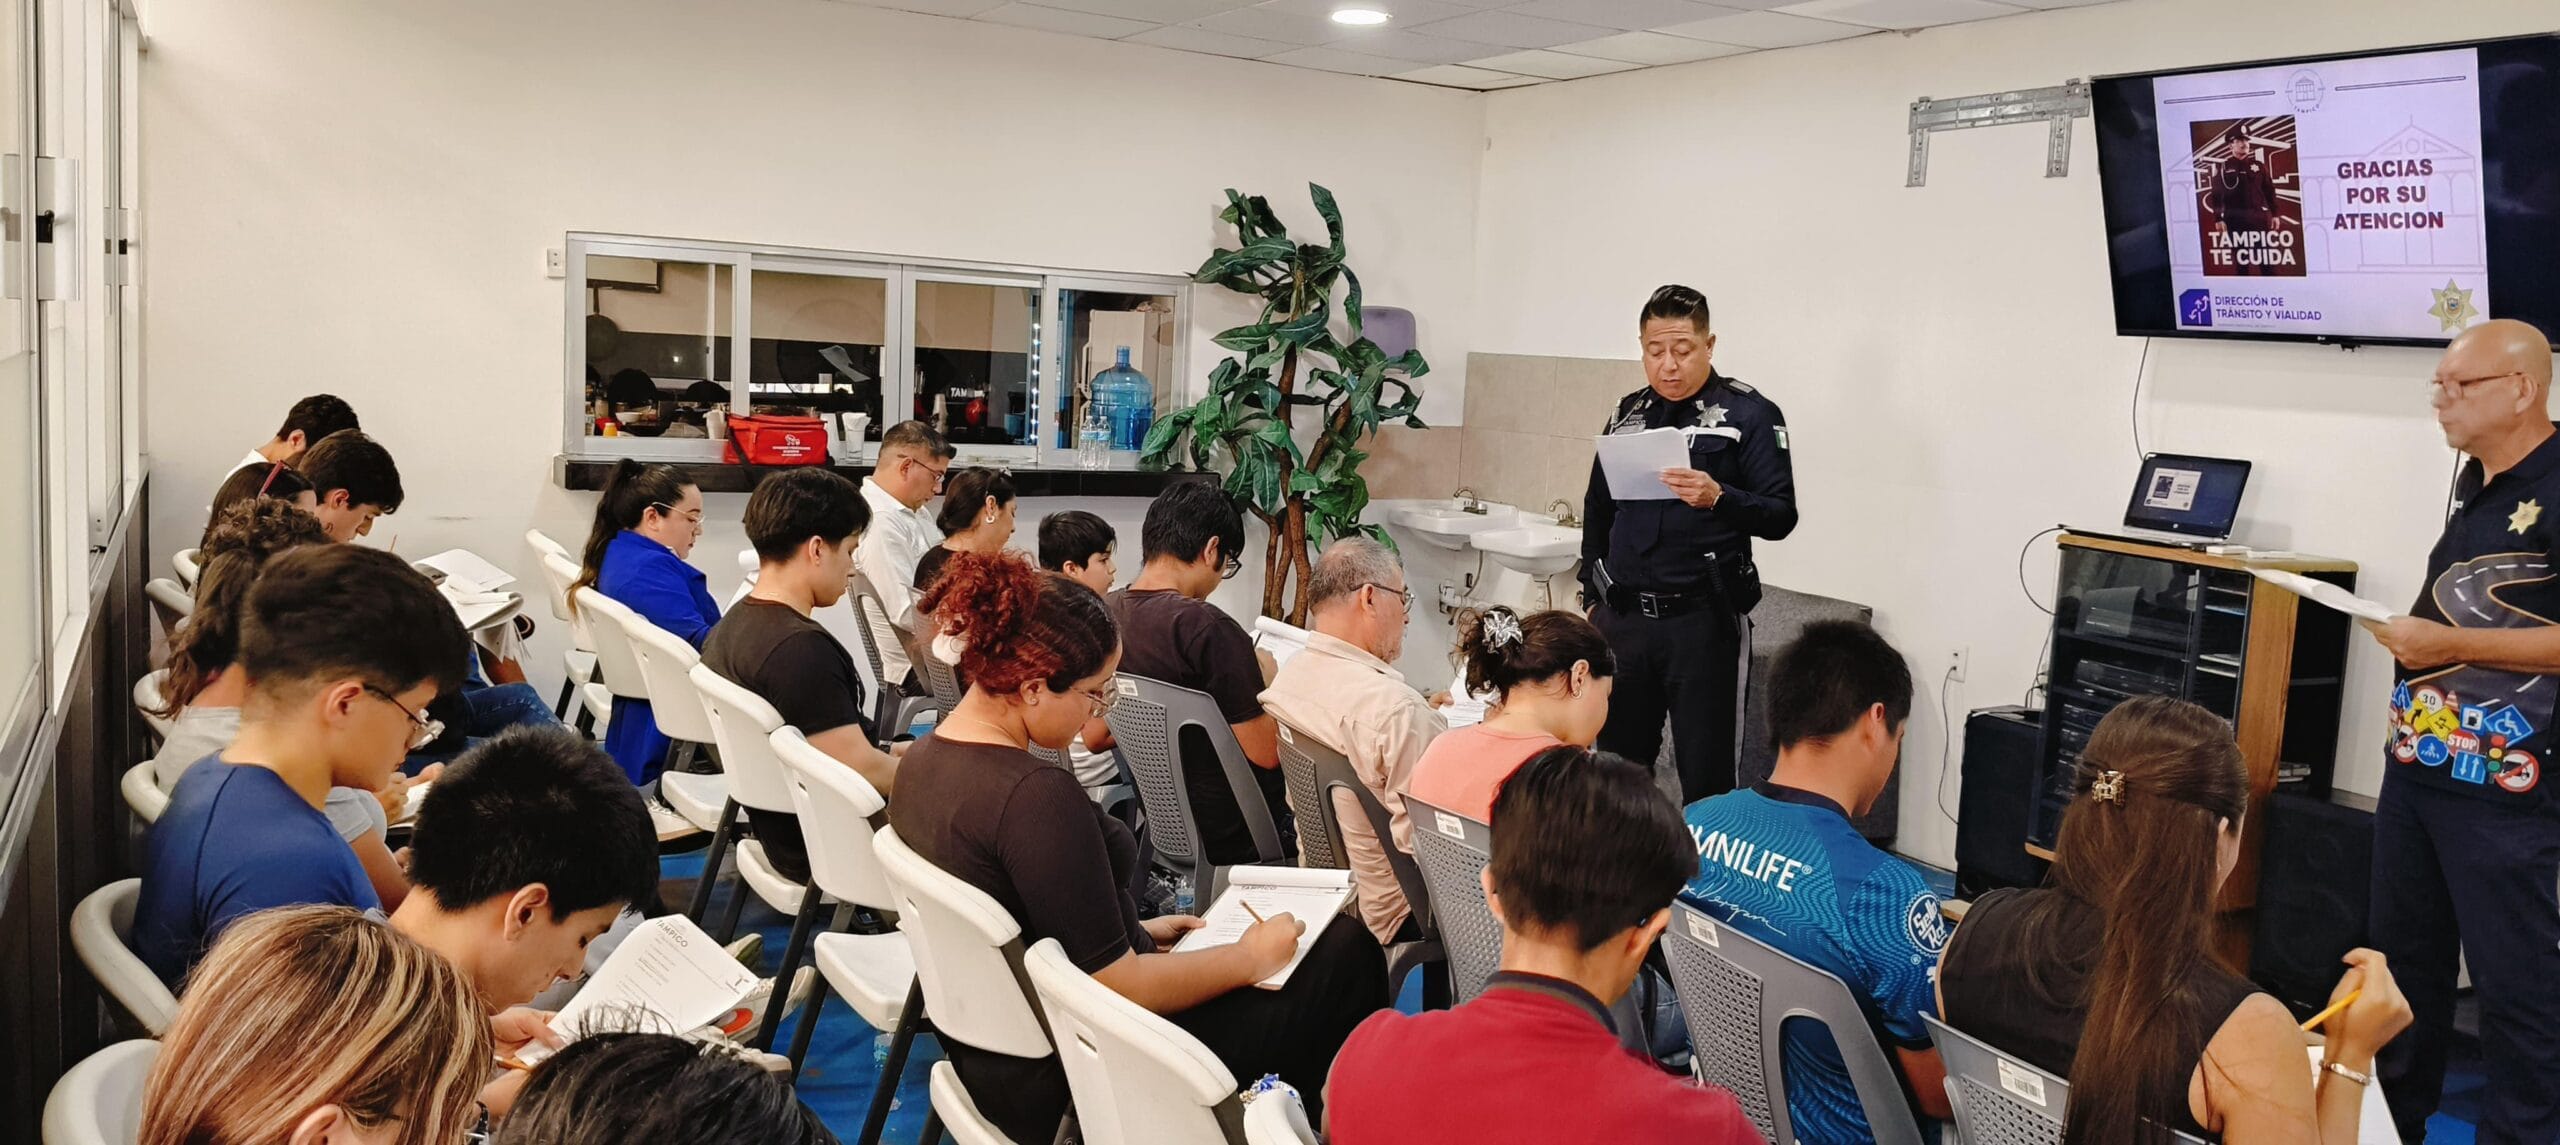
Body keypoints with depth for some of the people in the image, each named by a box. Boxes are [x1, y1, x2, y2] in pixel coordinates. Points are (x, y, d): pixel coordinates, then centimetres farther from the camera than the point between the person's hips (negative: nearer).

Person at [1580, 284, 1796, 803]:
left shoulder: (1749, 414, -3)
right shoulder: (1629, 413, 12)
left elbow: (1781, 516, -9)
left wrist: (1718, 498, -26)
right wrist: (1592, 596, 16)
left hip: (1701, 619, -5)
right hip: (1622, 618, 5)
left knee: (1705, 774, -1)